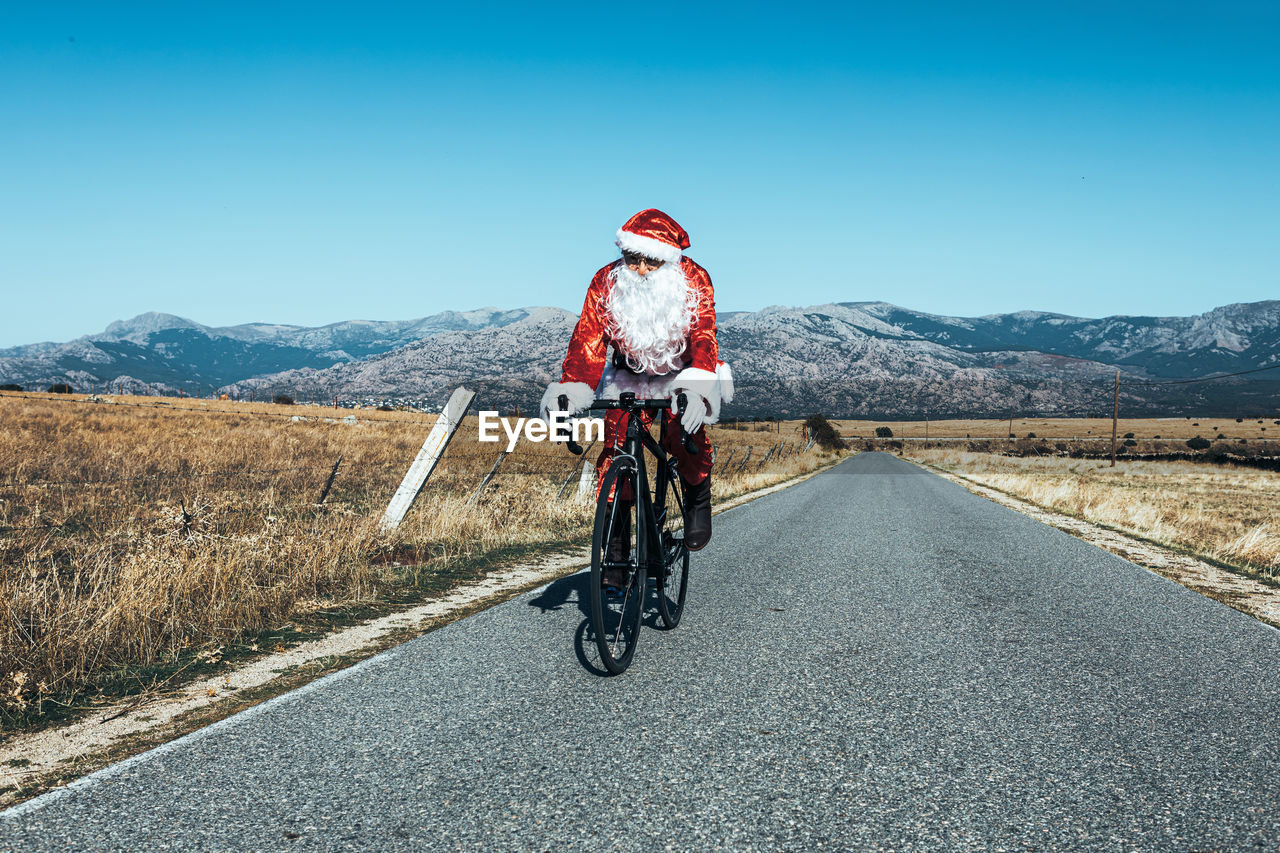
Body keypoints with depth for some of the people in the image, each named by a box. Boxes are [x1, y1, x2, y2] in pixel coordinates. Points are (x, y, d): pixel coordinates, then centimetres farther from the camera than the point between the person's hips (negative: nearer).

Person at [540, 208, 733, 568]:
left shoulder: (693, 281, -21)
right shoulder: (607, 282, -16)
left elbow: (703, 337, -32)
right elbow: (587, 340, -22)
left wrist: (695, 389, -51)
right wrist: (569, 389, -39)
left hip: (681, 373, -2)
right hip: (629, 376, 2)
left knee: (685, 435, -29)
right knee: (615, 450, -13)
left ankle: (697, 499, 2)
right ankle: (616, 543, 2)